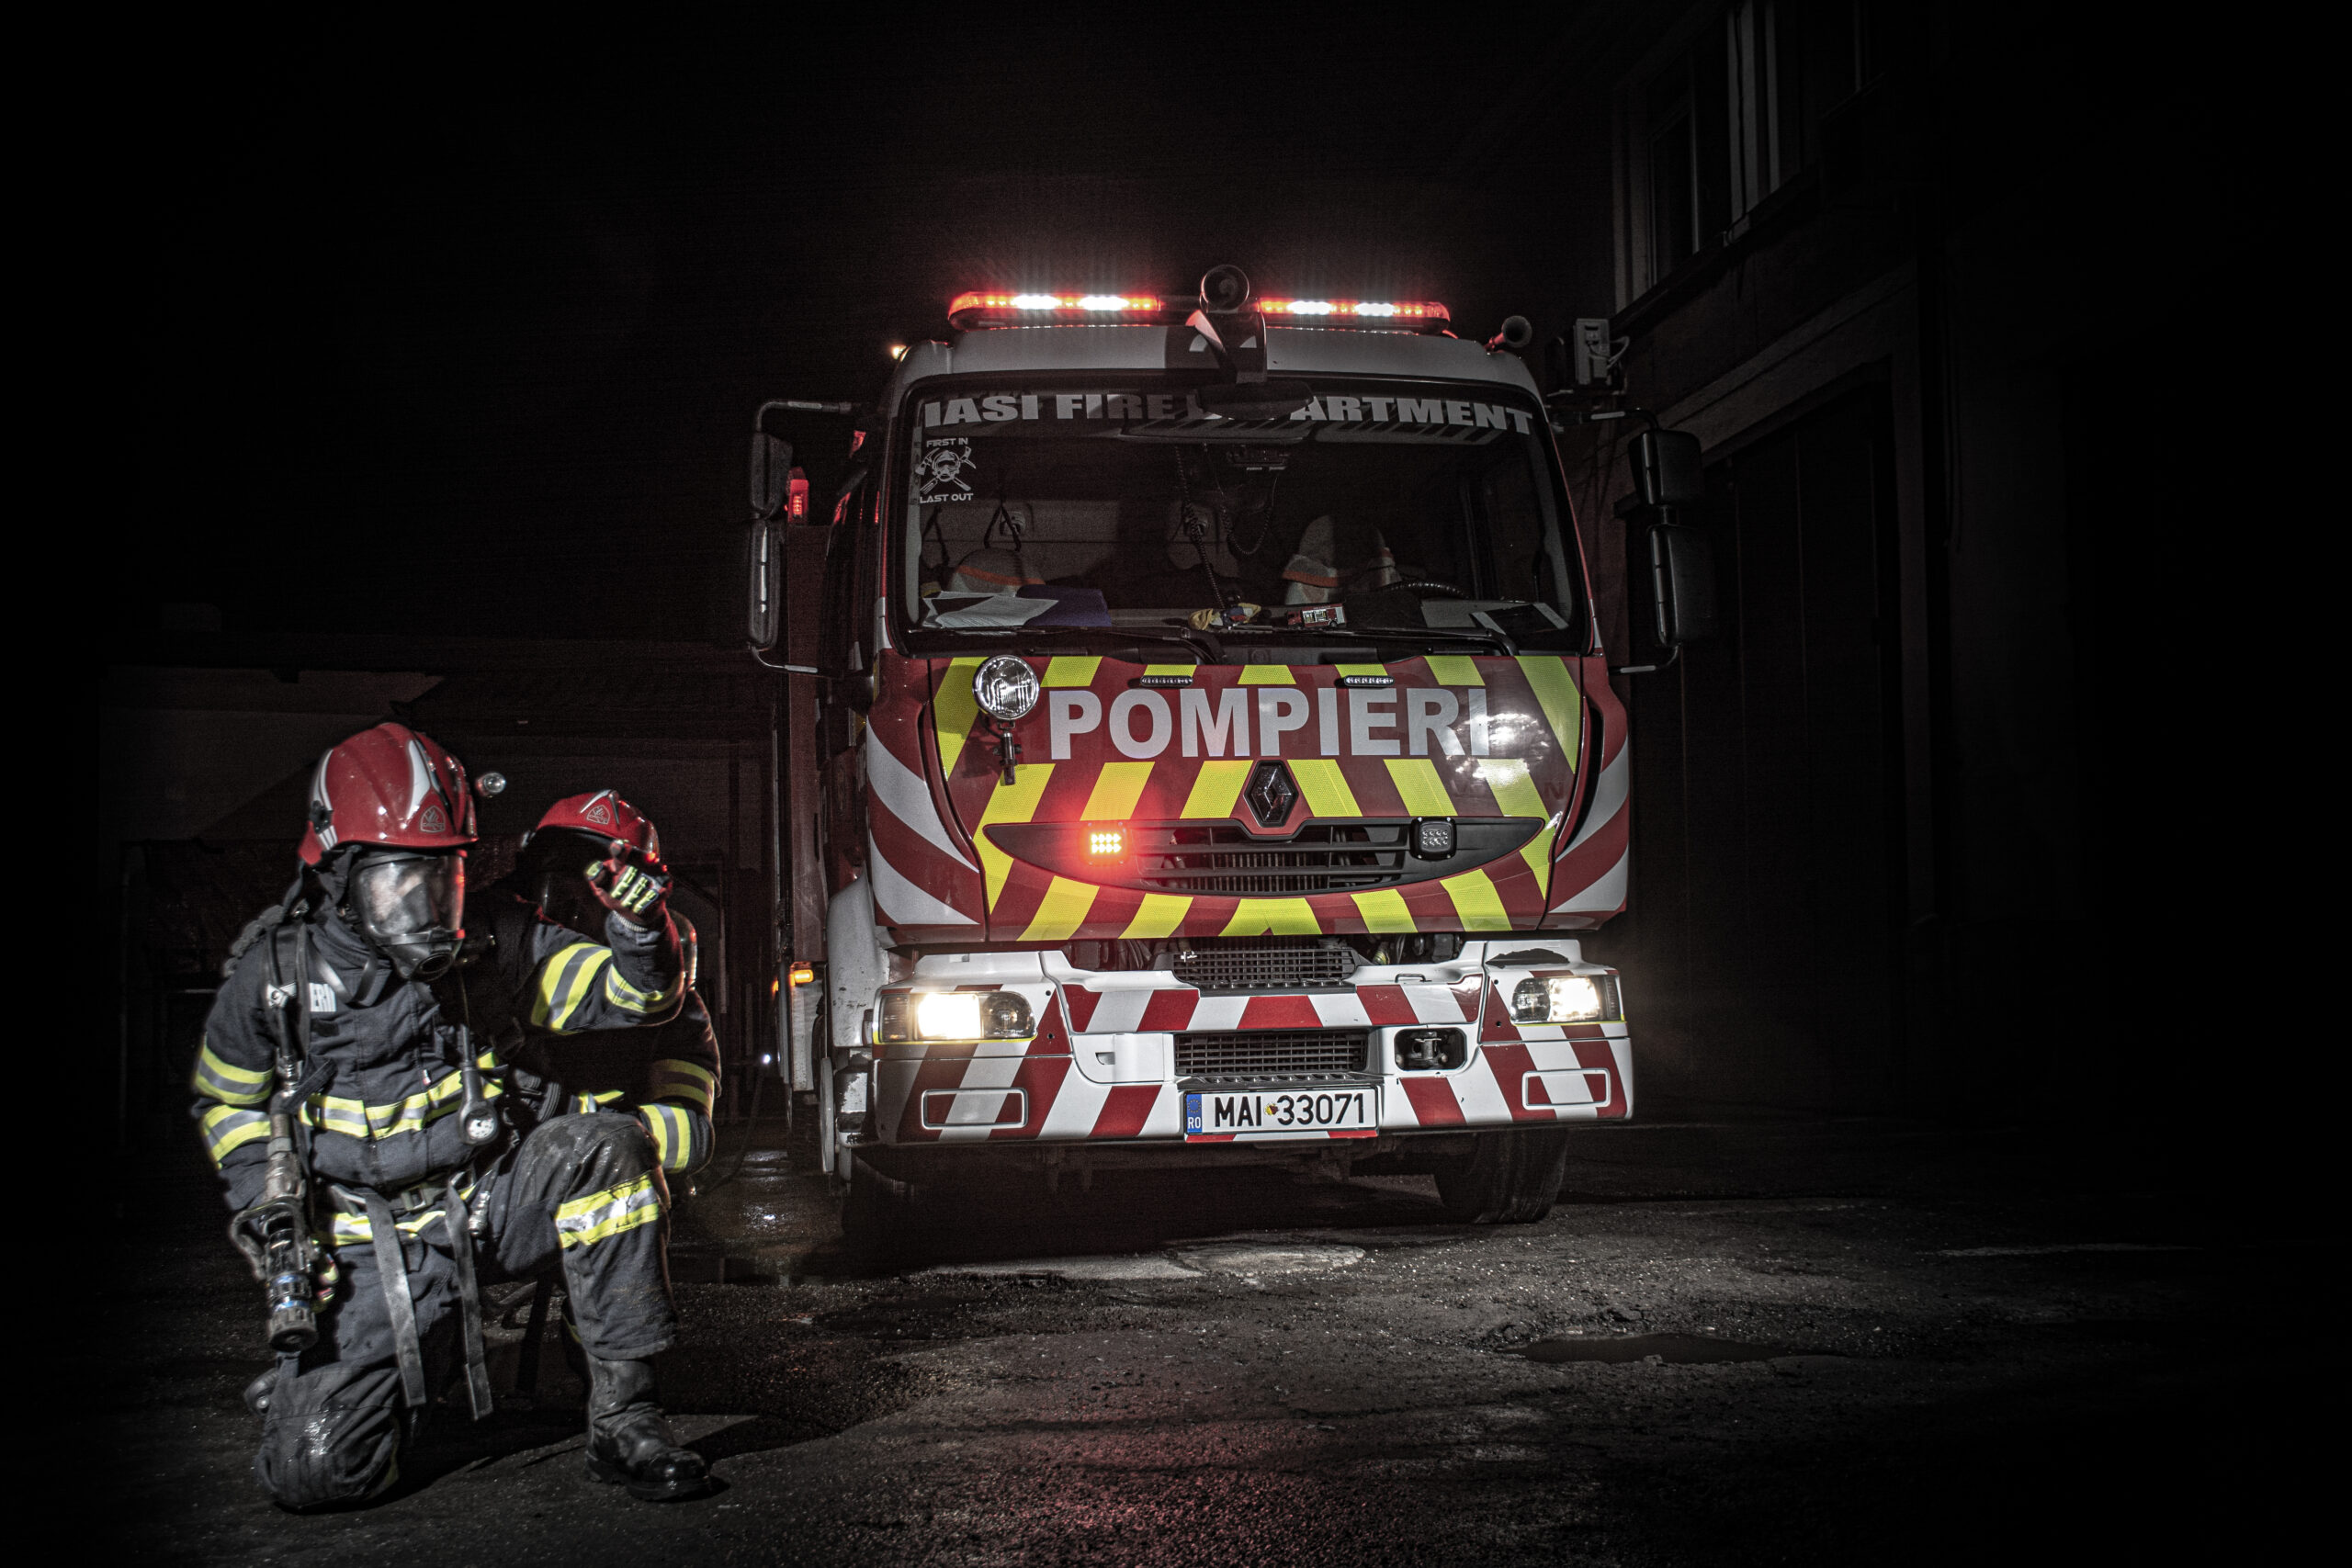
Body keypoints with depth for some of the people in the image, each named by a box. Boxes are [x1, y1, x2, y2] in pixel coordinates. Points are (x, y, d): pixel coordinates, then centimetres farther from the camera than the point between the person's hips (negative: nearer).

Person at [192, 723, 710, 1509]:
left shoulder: (494, 941, -4)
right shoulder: (276, 972, -5)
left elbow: (635, 997, -3)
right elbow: (227, 1102, 12)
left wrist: (640, 928, -25)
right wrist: (271, 1218, -1)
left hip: (496, 1201, 1)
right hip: (376, 1245, -1)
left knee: (603, 1146, -32)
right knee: (314, 1471, -16)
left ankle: (622, 1412, -23)